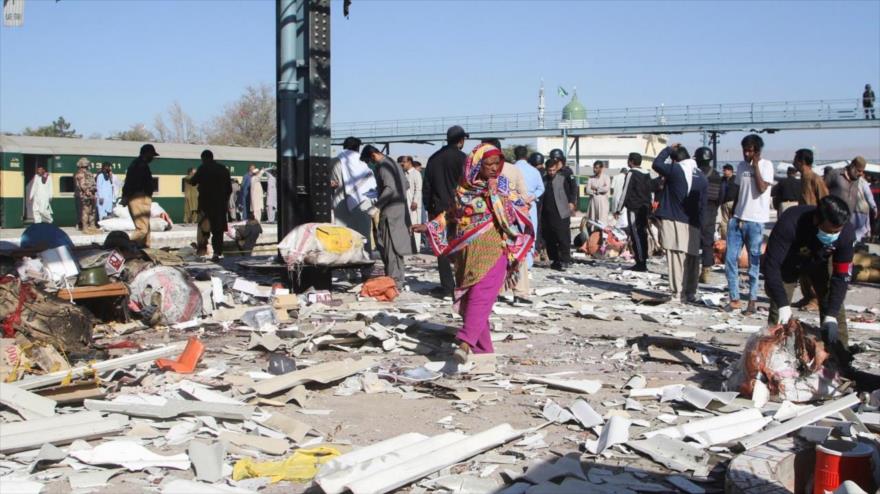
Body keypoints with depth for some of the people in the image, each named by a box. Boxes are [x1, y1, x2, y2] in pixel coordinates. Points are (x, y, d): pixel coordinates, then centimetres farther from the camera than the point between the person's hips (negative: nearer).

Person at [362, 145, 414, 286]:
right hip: (401, 209, 10)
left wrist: (377, 207, -25)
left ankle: (395, 280, -4)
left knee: (389, 246, -5)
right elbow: (406, 185, 21)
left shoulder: (383, 166, -12)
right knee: (396, 245, 14)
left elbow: (390, 188, -24)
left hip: (390, 212, -10)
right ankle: (399, 279, 20)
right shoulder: (393, 163, 17)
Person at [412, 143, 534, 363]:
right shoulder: (463, 189, 9)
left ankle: (465, 343, -28)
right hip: (467, 253, 4)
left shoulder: (502, 189, 1)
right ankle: (484, 348, 17)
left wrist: (494, 192, -14)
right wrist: (430, 227, 16)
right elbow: (451, 214, 22)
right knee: (468, 300, 6)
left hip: (492, 252, -4)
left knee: (480, 297, -18)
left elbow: (511, 215, -10)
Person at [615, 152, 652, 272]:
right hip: (644, 208, 8)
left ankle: (640, 263, -10)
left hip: (634, 208, -8)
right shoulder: (646, 174, 14)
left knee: (635, 235, -7)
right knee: (643, 235, 9)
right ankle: (643, 262, 12)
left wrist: (618, 210, -8)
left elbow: (625, 193, -12)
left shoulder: (632, 173, -11)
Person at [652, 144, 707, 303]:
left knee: (676, 258, -3)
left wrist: (669, 149, 19)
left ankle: (678, 294, -4)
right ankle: (690, 293, 16)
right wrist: (698, 224, 15)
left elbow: (656, 164, 9)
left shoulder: (675, 170, -8)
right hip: (692, 225, 5)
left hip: (673, 221, -5)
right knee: (691, 260, 11)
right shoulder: (702, 177, 8)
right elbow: (702, 204, 10)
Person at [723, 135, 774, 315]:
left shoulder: (766, 165, -4)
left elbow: (762, 188, -18)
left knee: (754, 263, 3)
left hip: (755, 221, -5)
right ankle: (734, 298, 8)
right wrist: (733, 215, 13)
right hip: (738, 219, 5)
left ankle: (752, 300, 12)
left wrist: (755, 165, -12)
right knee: (730, 259, -1)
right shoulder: (741, 165, 12)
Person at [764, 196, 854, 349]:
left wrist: (831, 316, -32)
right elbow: (771, 265, -42)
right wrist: (783, 305, -48)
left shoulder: (846, 232, -33)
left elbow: (841, 276, -25)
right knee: (778, 309, -11)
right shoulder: (789, 223, -43)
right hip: (788, 262, -2)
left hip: (819, 262, 2)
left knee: (834, 305, -6)